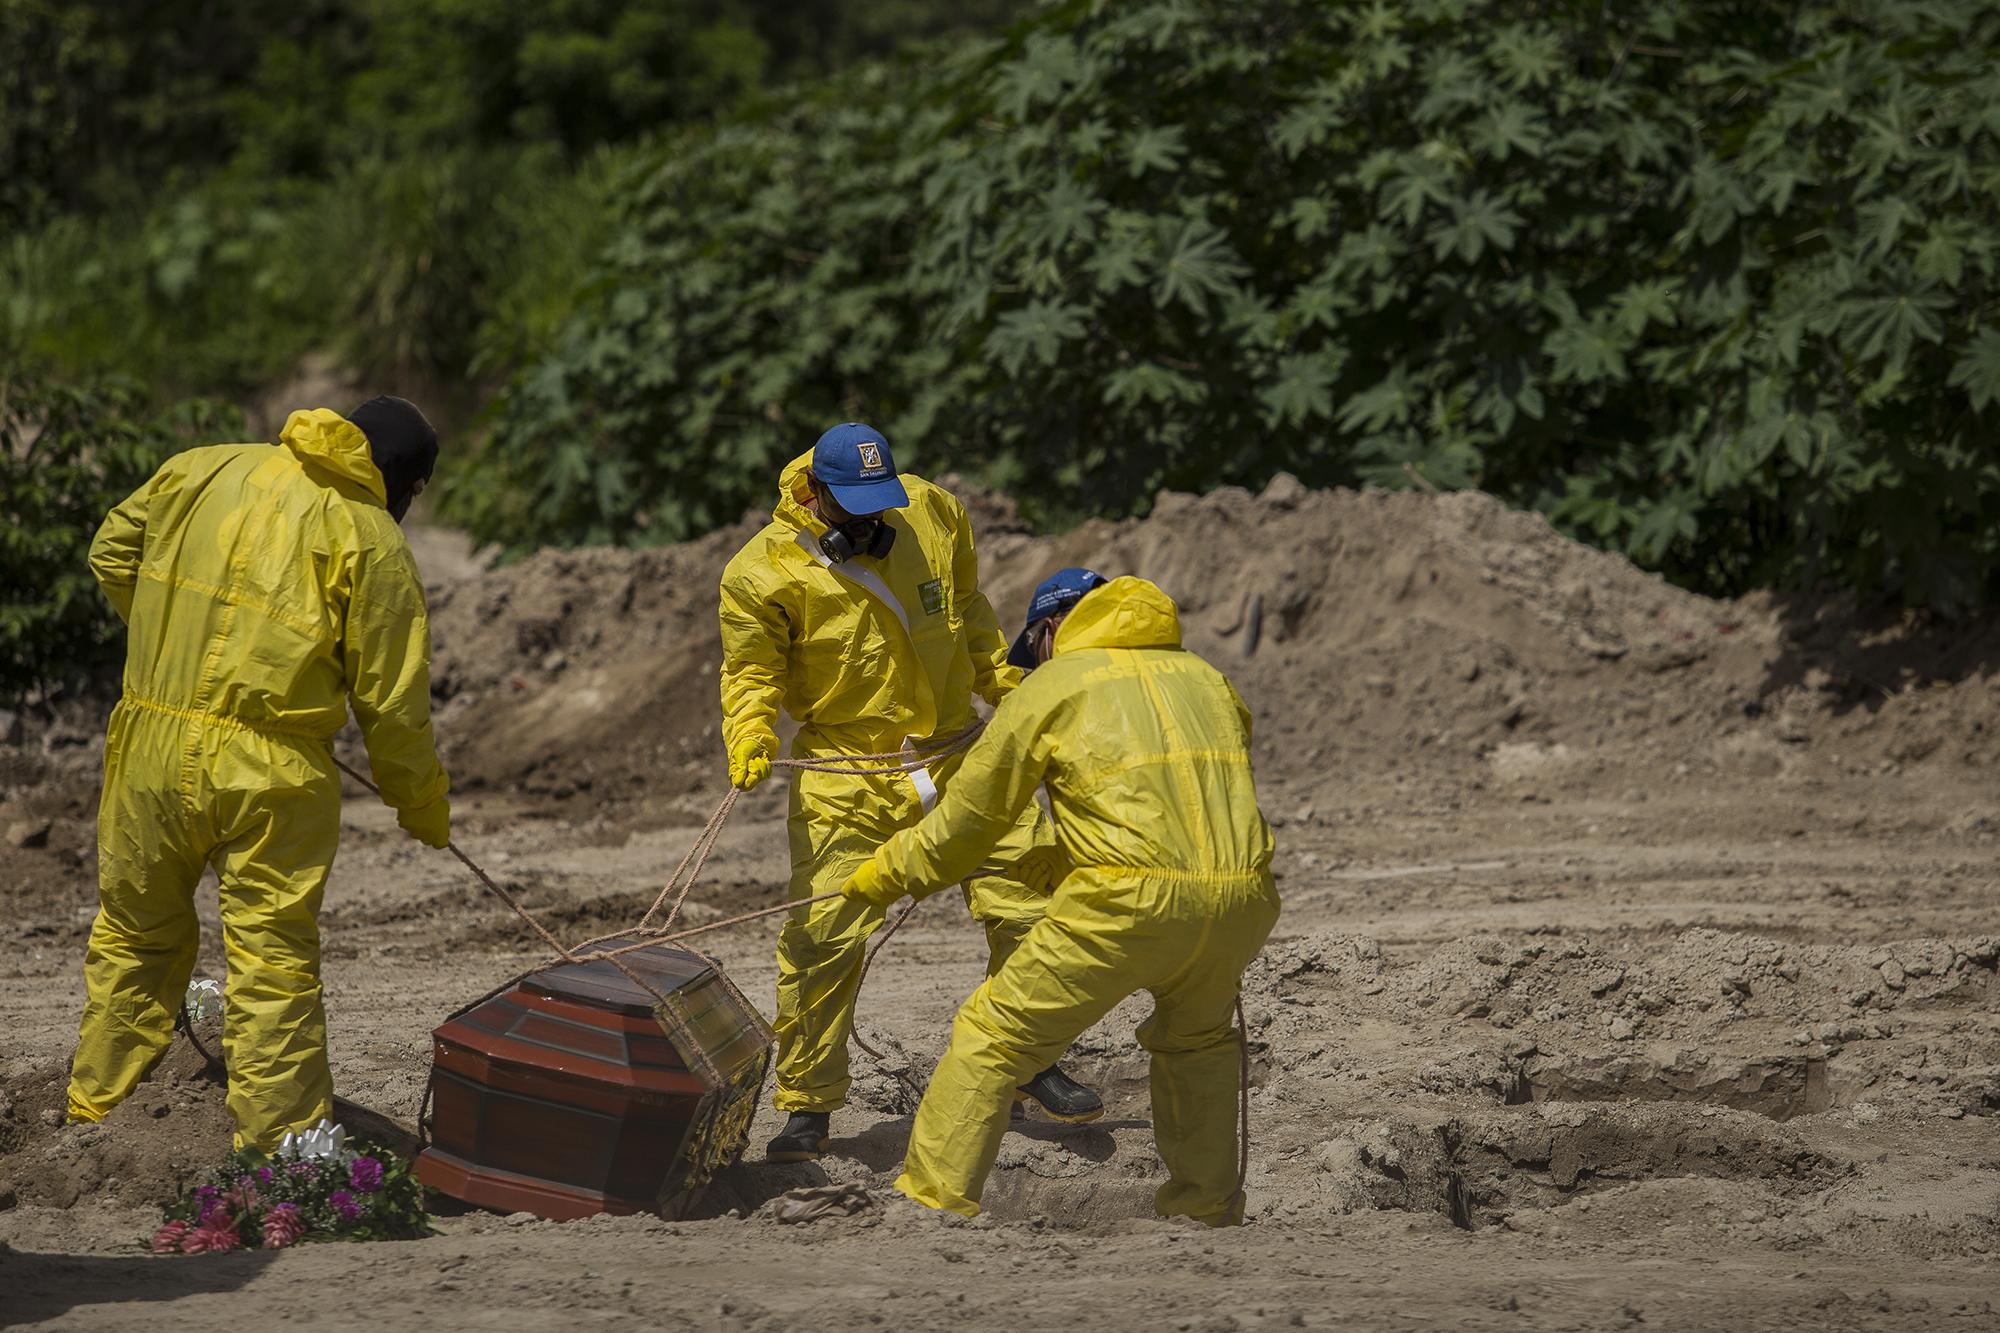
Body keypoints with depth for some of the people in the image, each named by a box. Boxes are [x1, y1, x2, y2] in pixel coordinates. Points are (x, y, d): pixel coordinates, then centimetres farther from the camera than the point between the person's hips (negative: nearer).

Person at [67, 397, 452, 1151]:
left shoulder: (199, 471, 7)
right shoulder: (372, 543, -5)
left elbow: (113, 553, 20)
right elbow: (392, 701, -3)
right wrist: (422, 806, 10)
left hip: (151, 749, 4)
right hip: (271, 777, -4)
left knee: (134, 933, 19)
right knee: (273, 961, 2)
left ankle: (94, 1110, 30)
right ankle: (278, 1144, 4)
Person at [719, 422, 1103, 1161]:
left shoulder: (930, 511, -1)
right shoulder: (764, 573, -13)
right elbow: (752, 674, -4)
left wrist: (999, 678, 17)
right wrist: (750, 736, -22)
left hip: (956, 754, 4)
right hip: (845, 774, -3)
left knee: (1028, 904, 4)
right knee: (822, 934, -10)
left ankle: (1030, 1063, 24)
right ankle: (807, 1106, 5)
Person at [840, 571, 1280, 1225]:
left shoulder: (1051, 688, 11)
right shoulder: (1205, 679, 25)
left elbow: (970, 817, 16)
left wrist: (887, 874, 32)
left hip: (1129, 901, -5)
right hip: (1243, 900, 5)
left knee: (993, 1035, 6)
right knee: (1196, 1036, 33)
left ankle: (929, 1205, 3)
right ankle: (1207, 1206, 36)